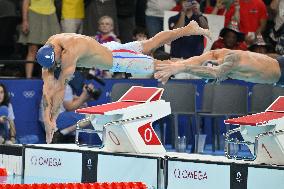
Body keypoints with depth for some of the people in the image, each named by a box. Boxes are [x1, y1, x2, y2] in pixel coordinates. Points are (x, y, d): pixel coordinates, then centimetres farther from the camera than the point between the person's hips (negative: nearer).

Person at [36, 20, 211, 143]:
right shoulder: (48, 49, -18)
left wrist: (53, 118, -32)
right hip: (108, 48, 7)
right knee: (151, 43, 25)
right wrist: (46, 114, -22)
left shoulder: (71, 51, -42)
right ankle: (189, 29, 44)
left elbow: (61, 88, -38)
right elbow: (48, 85, -15)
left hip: (117, 59, -7)